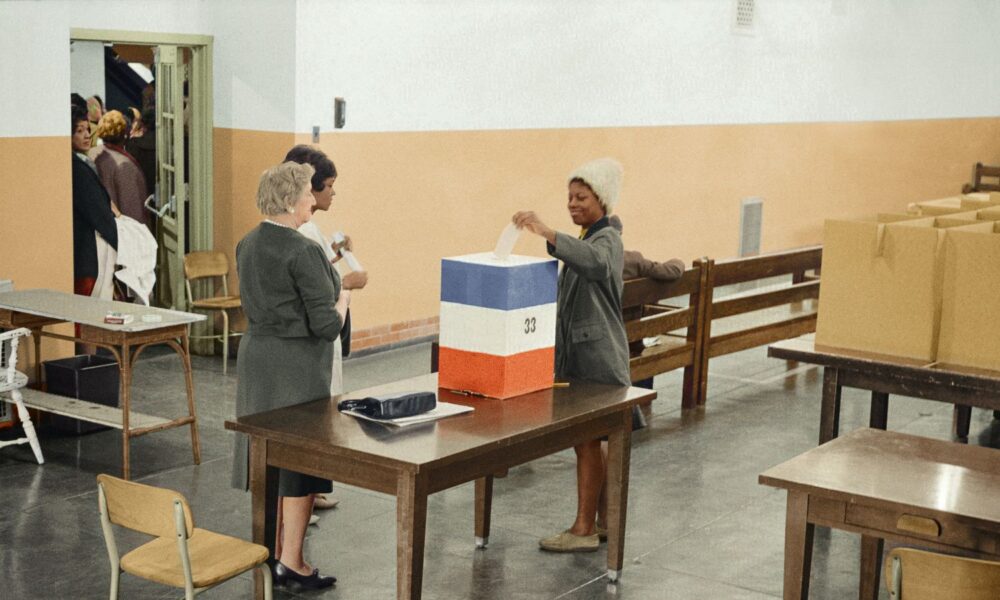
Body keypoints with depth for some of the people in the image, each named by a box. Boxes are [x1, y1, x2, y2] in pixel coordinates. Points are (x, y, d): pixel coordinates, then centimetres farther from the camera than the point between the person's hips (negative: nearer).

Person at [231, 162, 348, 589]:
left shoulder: (247, 245, 6)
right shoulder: (303, 253, -19)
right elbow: (326, 326, -21)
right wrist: (341, 301, 0)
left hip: (255, 355, 8)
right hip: (296, 365, -8)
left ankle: (273, 550, 27)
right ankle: (291, 563, 7)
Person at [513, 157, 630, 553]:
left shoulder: (607, 239, -12)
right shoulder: (584, 239, 16)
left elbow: (594, 262, -38)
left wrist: (547, 234, -47)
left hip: (598, 358, -9)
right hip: (576, 354, 9)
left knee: (586, 440, -6)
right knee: (590, 441, 13)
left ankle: (584, 529, 0)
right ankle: (602, 520, 22)